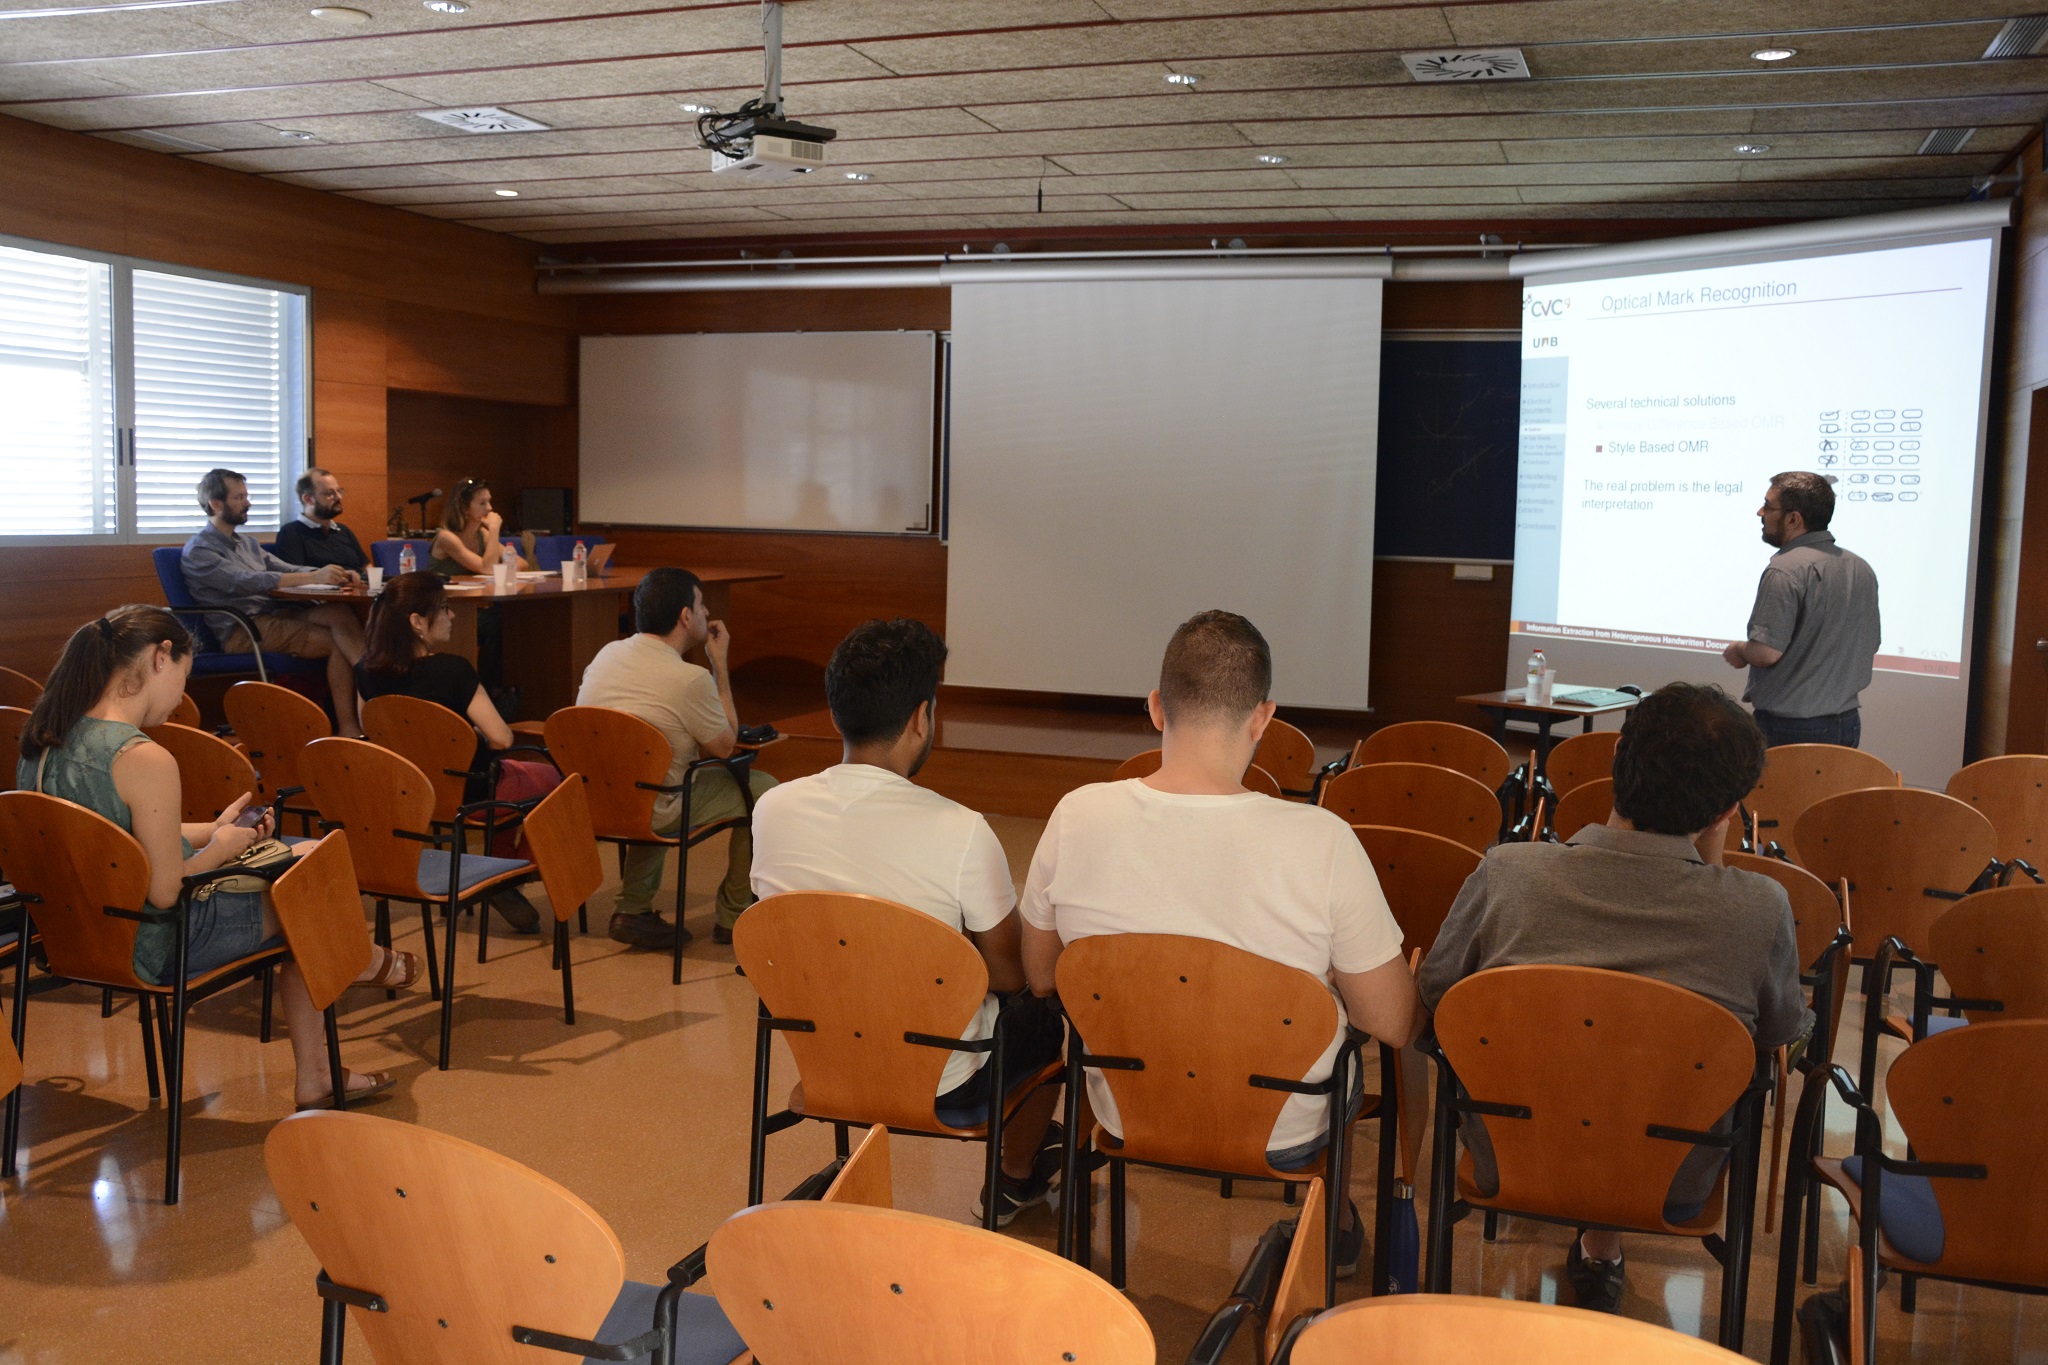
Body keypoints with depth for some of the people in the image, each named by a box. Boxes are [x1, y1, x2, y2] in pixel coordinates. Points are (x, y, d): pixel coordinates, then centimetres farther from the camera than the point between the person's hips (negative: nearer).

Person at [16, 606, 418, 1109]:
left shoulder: (42, 740, -1)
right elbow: (165, 892, -25)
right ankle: (363, 959, 44)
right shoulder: (145, 760, -29)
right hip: (152, 949, -9)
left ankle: (315, 1078, 28)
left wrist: (210, 830, 12)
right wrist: (219, 847, -6)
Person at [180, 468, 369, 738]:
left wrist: (335, 575, -3)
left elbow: (286, 569, 20)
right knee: (339, 641, -24)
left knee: (340, 614, -25)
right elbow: (246, 582, -18)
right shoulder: (198, 551, -3)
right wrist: (314, 577, -27)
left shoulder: (245, 543, 25)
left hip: (276, 615, 7)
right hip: (243, 631, -7)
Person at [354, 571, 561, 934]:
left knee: (509, 770, 33)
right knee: (549, 778, 22)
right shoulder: (452, 669, -27)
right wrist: (476, 731, -2)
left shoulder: (368, 671, -8)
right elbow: (501, 737, -25)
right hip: (466, 794, -6)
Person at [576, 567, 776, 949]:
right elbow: (726, 745, -5)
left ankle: (632, 908, 28)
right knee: (762, 788, 9)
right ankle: (734, 917, 19)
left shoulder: (606, 654, 1)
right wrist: (719, 664, -1)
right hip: (652, 815, -7)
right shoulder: (690, 679, -21)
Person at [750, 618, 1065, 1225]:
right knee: (1042, 1011, 26)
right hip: (939, 1085, -5)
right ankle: (1016, 1178, 46)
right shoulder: (961, 833, -28)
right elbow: (1010, 973, -15)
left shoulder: (773, 809, -13)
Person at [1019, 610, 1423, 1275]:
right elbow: (1394, 1025, -17)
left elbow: (1041, 977, -2)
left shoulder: (1076, 817, -18)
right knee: (1349, 1032, 30)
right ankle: (1335, 1222, 49)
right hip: (1281, 1138, -2)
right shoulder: (1321, 841, -27)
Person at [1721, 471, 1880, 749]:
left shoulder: (1785, 571, -18)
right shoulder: (1862, 569, 8)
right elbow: (1870, 645, 16)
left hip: (1790, 728, -8)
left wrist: (1737, 650, -2)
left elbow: (1766, 653, -23)